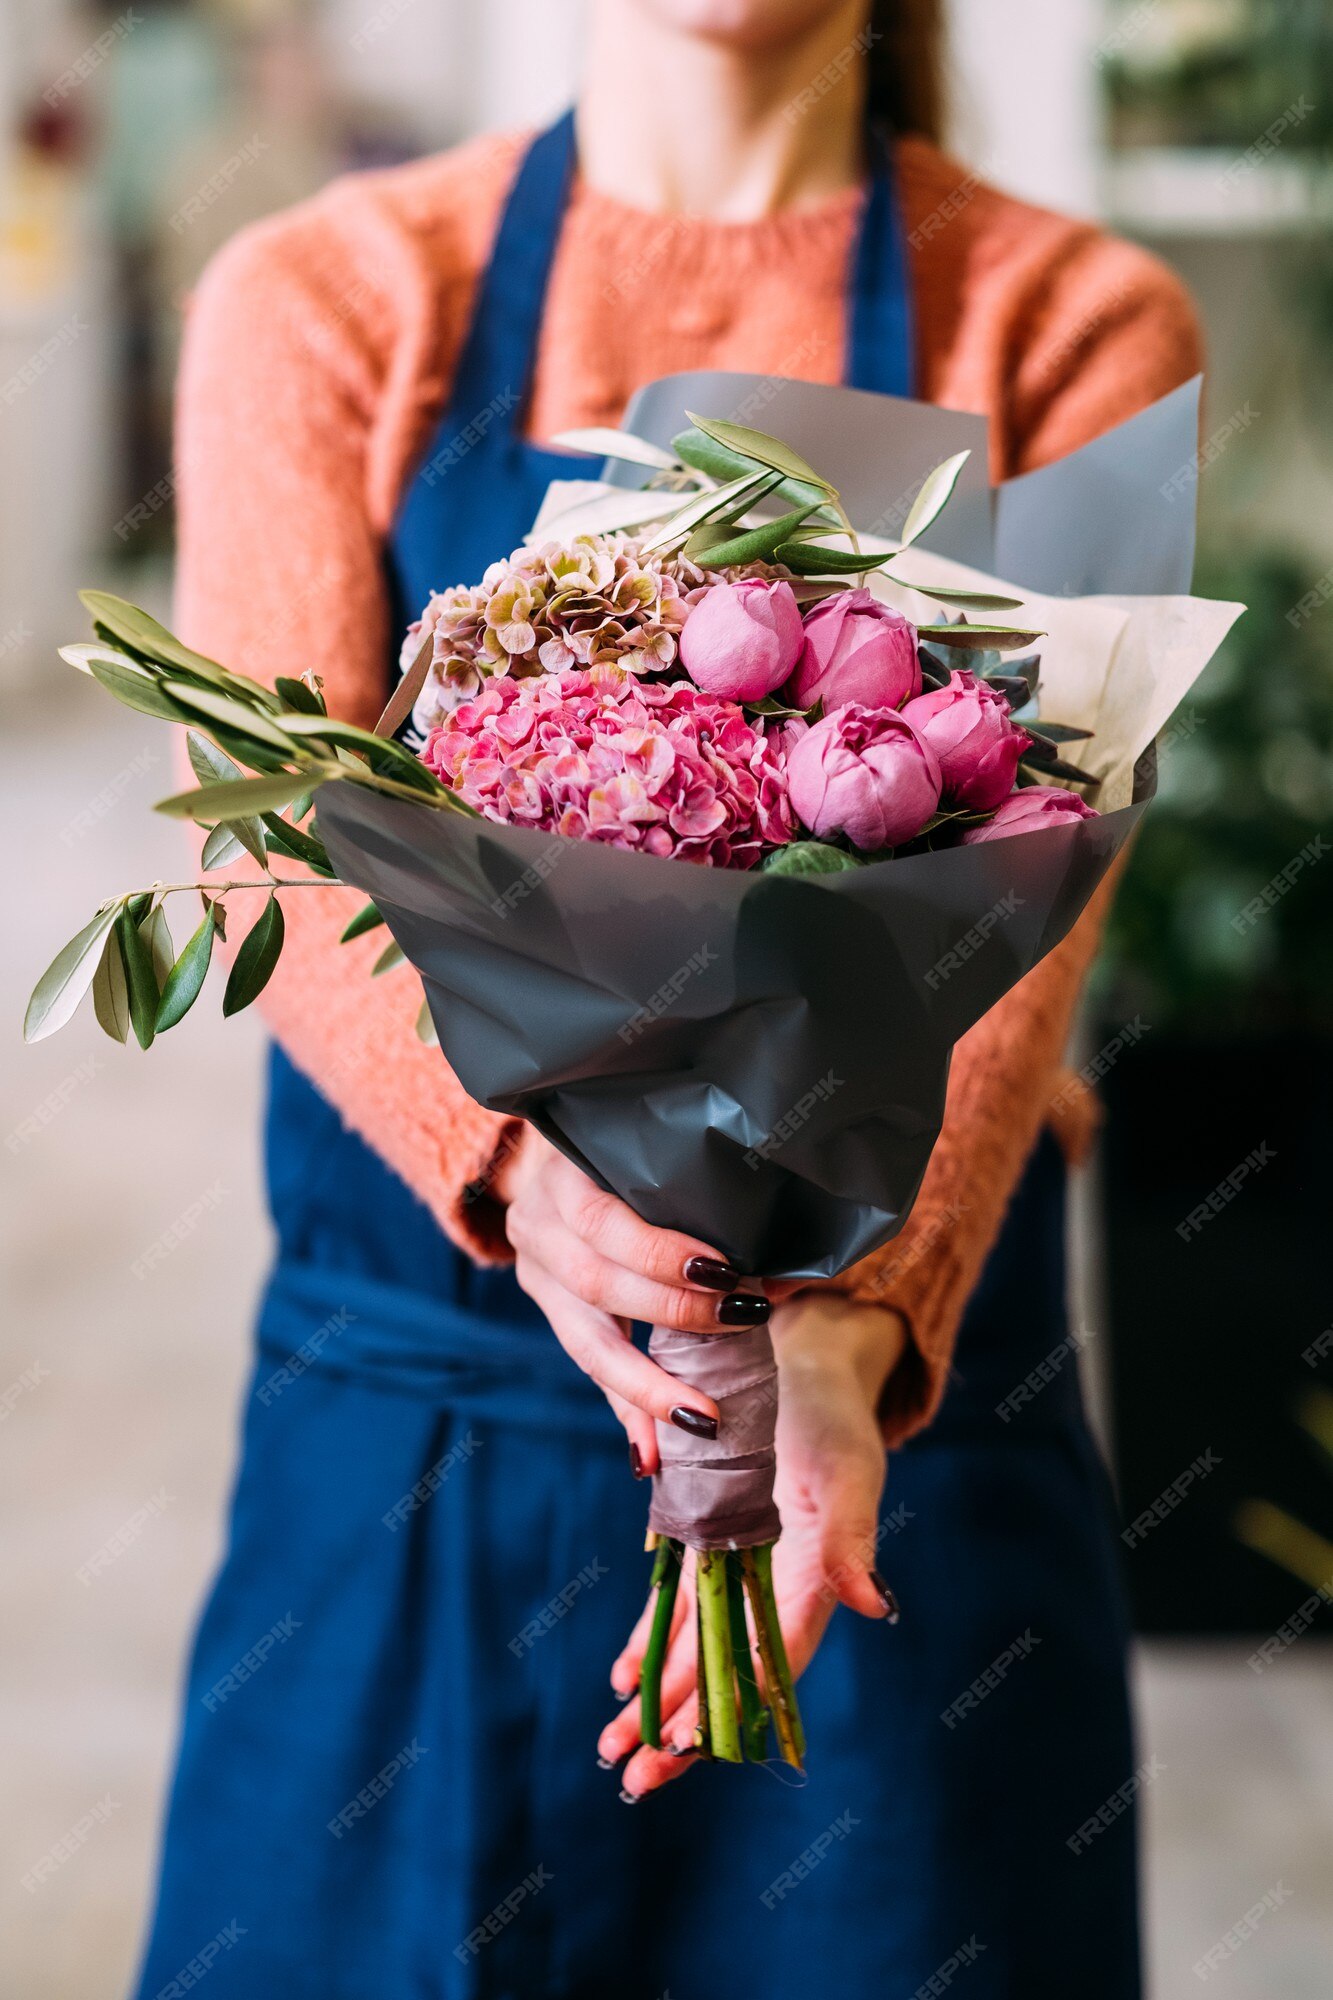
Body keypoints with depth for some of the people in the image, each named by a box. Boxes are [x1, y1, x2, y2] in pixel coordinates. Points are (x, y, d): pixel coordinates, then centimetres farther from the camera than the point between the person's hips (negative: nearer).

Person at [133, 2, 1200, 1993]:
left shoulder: (1069, 324, -1)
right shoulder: (316, 305, 2)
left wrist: (846, 1336, -31)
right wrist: (519, 1161, -33)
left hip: (894, 1432, 0)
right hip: (407, 1435, 1)